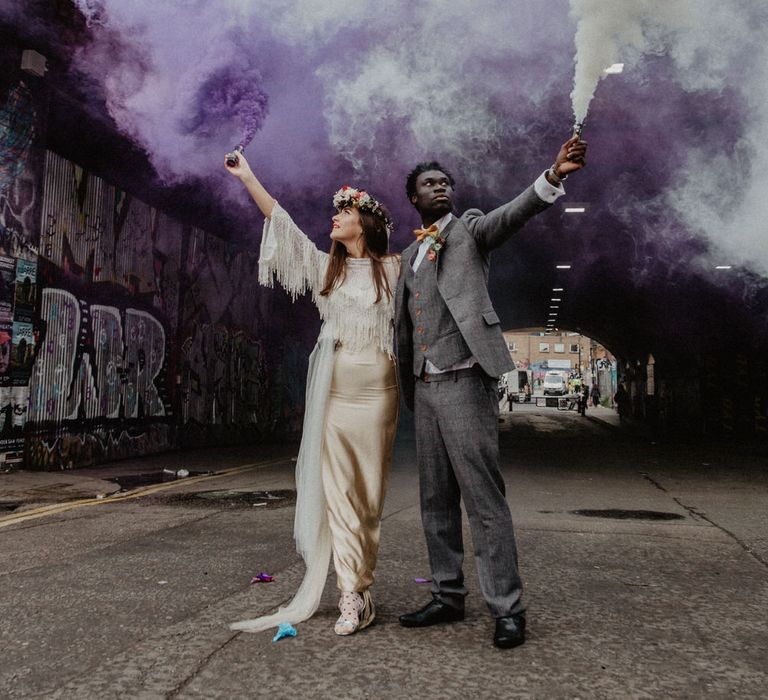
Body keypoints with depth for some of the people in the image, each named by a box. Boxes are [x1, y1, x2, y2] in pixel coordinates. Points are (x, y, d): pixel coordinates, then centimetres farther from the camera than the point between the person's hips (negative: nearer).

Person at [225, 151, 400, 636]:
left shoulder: (393, 268, 8)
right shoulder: (326, 266, 16)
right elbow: (283, 224, 14)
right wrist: (248, 178, 11)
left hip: (376, 390, -2)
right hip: (333, 390, 2)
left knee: (370, 492, 1)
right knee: (338, 491, -3)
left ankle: (360, 588, 10)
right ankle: (354, 597, 1)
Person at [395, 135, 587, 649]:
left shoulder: (469, 229, 5)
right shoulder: (409, 255, 21)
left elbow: (511, 215, -16)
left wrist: (554, 176, -35)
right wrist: (405, 387, 14)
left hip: (464, 380, -7)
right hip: (425, 386, 7)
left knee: (483, 497, -8)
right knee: (436, 500, 11)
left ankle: (508, 609, 0)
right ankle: (449, 597, 22)